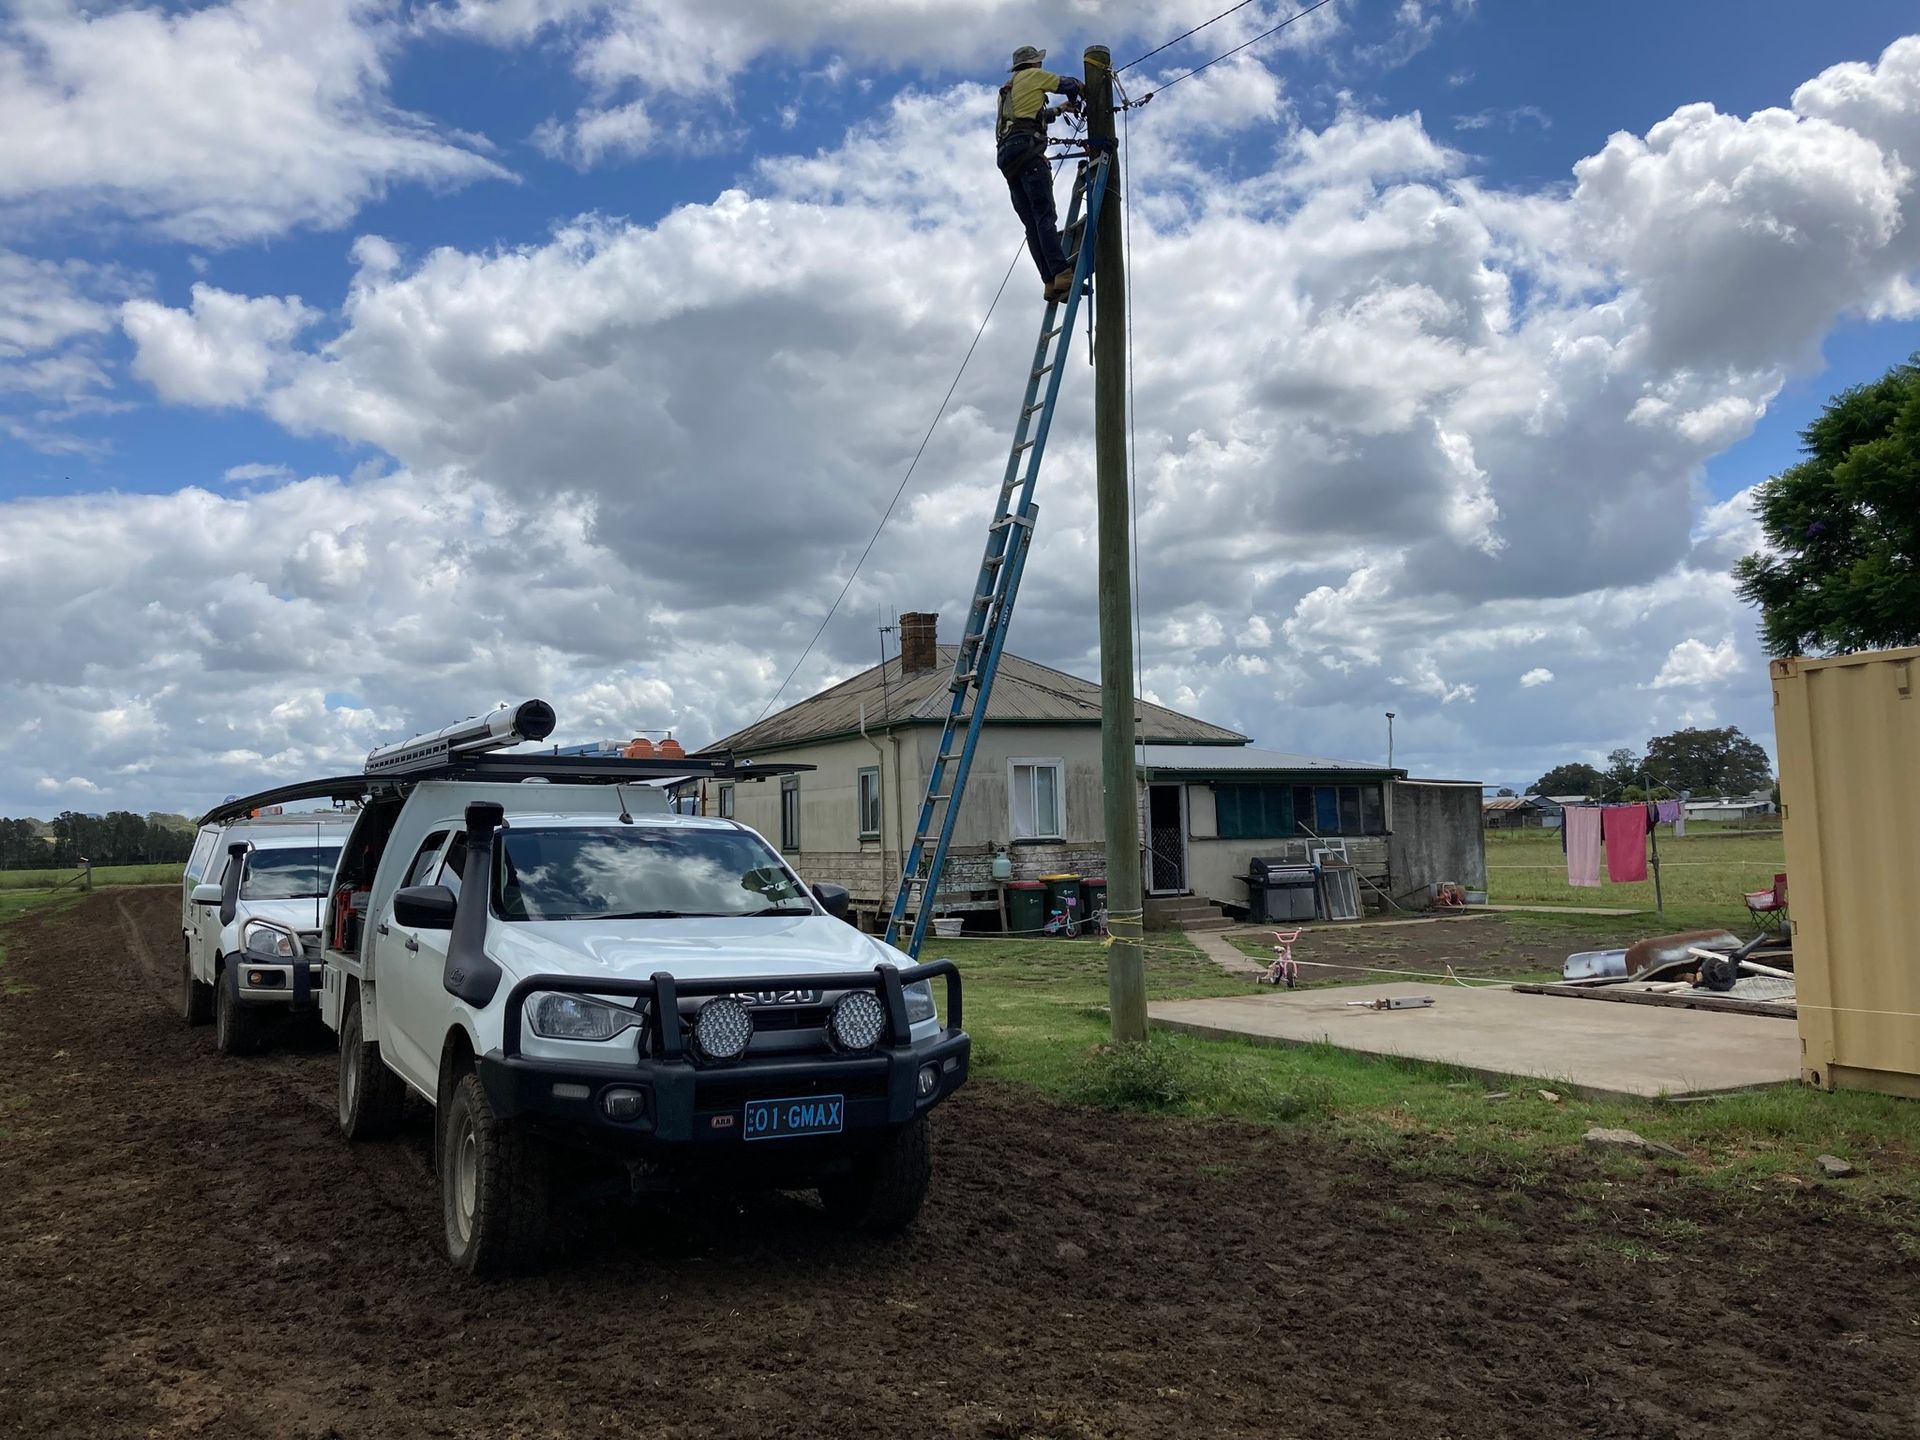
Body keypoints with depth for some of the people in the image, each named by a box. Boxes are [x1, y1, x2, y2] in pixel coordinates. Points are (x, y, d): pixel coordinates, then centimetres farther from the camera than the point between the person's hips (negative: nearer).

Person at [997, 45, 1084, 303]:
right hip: (1026, 147, -7)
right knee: (1045, 216, -21)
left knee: (1032, 224, -4)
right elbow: (1069, 84, 13)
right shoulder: (1033, 76, 13)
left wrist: (1059, 109, 48)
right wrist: (1074, 101, 32)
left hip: (1005, 155, 7)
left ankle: (1051, 282, -17)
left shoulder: (1007, 90, 34)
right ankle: (1062, 274, -35)